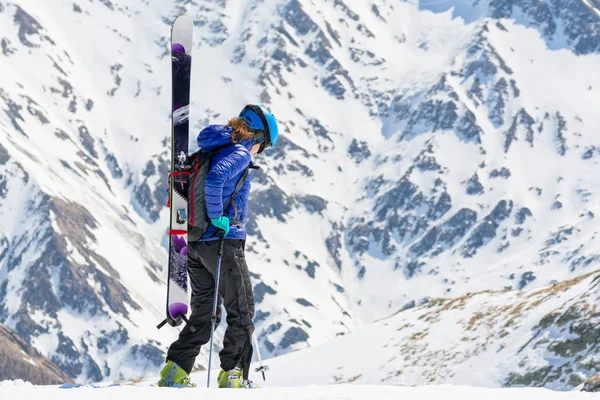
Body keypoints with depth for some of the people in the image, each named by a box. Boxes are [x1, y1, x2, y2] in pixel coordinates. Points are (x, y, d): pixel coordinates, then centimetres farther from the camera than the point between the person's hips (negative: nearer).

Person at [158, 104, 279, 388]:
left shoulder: (209, 151, 15)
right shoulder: (239, 154, -11)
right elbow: (214, 178, -31)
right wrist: (217, 216, -20)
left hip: (195, 244, 8)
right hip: (225, 241, -8)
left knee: (204, 313, 15)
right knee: (241, 312, 3)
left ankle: (174, 372, 8)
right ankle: (234, 375, -1)